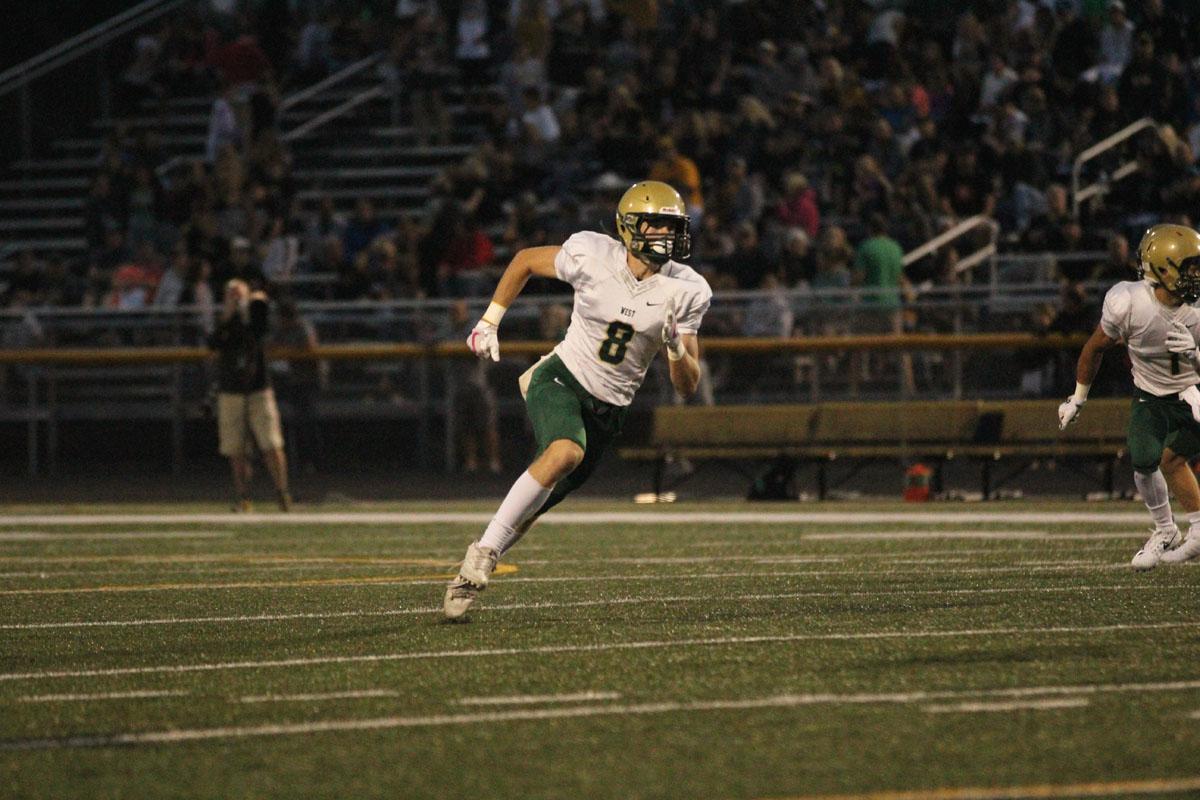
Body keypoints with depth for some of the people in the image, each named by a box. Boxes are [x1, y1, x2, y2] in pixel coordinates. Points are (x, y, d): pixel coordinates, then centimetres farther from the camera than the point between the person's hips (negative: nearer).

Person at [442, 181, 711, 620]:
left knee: (530, 513, 6)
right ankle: (483, 553, -29)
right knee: (566, 452, -34)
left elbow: (687, 386, -4)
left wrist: (676, 347, -24)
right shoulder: (592, 256, -13)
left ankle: (468, 581, 23)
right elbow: (526, 260, 8)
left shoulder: (685, 292, -7)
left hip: (607, 410, 3)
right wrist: (489, 321, 8)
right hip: (560, 377, -3)